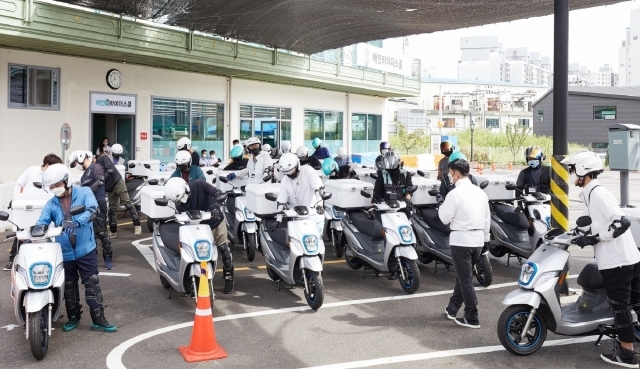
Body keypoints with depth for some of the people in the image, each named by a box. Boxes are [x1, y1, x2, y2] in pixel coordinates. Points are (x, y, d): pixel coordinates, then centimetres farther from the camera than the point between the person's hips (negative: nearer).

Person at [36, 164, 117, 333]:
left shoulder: (84, 193, -5)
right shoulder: (51, 204, 4)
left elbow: (92, 209, -22)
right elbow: (41, 223, -5)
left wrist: (77, 222, -39)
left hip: (86, 249, -3)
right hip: (64, 252, 4)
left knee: (92, 284, -2)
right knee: (69, 286, 16)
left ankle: (98, 320, 4)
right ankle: (73, 317, 31)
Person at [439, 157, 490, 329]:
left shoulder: (455, 193, -14)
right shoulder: (480, 192, 8)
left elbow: (445, 218, -9)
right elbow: (487, 217, 12)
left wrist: (442, 207, 10)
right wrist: (485, 237, 21)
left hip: (461, 240, -7)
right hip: (478, 239, 7)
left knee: (465, 279, 0)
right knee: (463, 275, 19)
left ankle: (472, 318, 3)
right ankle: (453, 308, 31)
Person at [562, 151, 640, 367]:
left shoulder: (597, 194, -15)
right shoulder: (590, 194, 15)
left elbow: (622, 222, -22)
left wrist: (593, 239, -20)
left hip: (616, 260, -10)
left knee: (619, 306, 0)